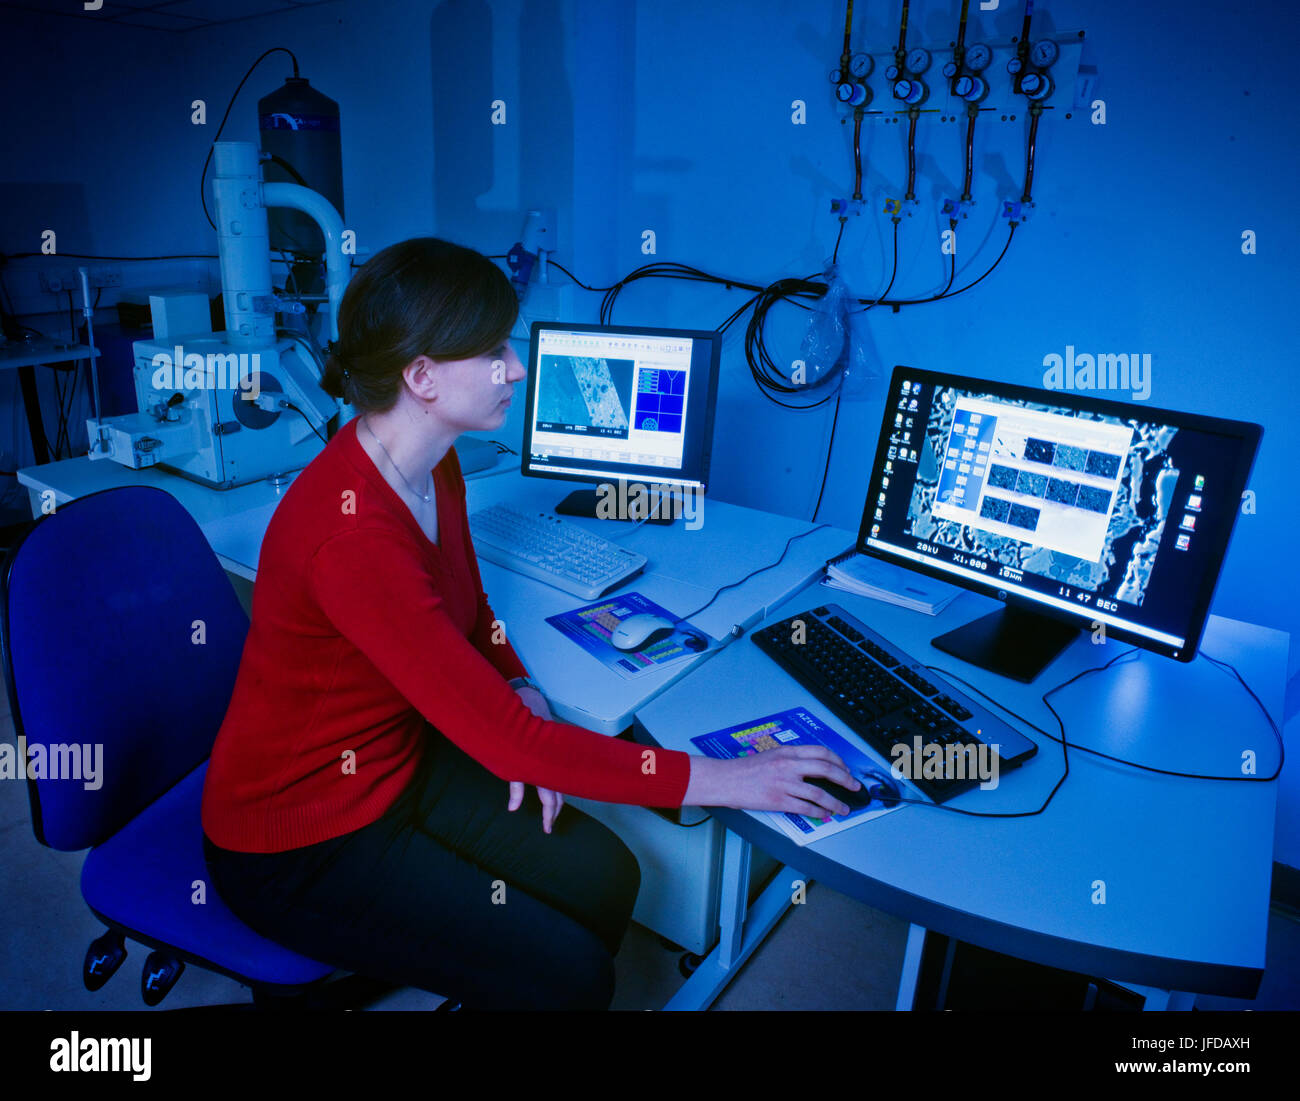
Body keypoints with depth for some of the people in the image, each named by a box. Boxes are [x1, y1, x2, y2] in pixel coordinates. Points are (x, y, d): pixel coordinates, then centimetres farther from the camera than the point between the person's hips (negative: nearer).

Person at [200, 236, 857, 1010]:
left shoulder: (436, 466, -5)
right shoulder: (349, 534, -34)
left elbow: (470, 612, 10)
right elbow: (503, 738, -32)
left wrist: (520, 696, -10)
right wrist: (715, 780, -27)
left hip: (402, 759, 7)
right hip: (300, 838, -7)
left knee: (605, 878, 0)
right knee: (567, 977, -9)